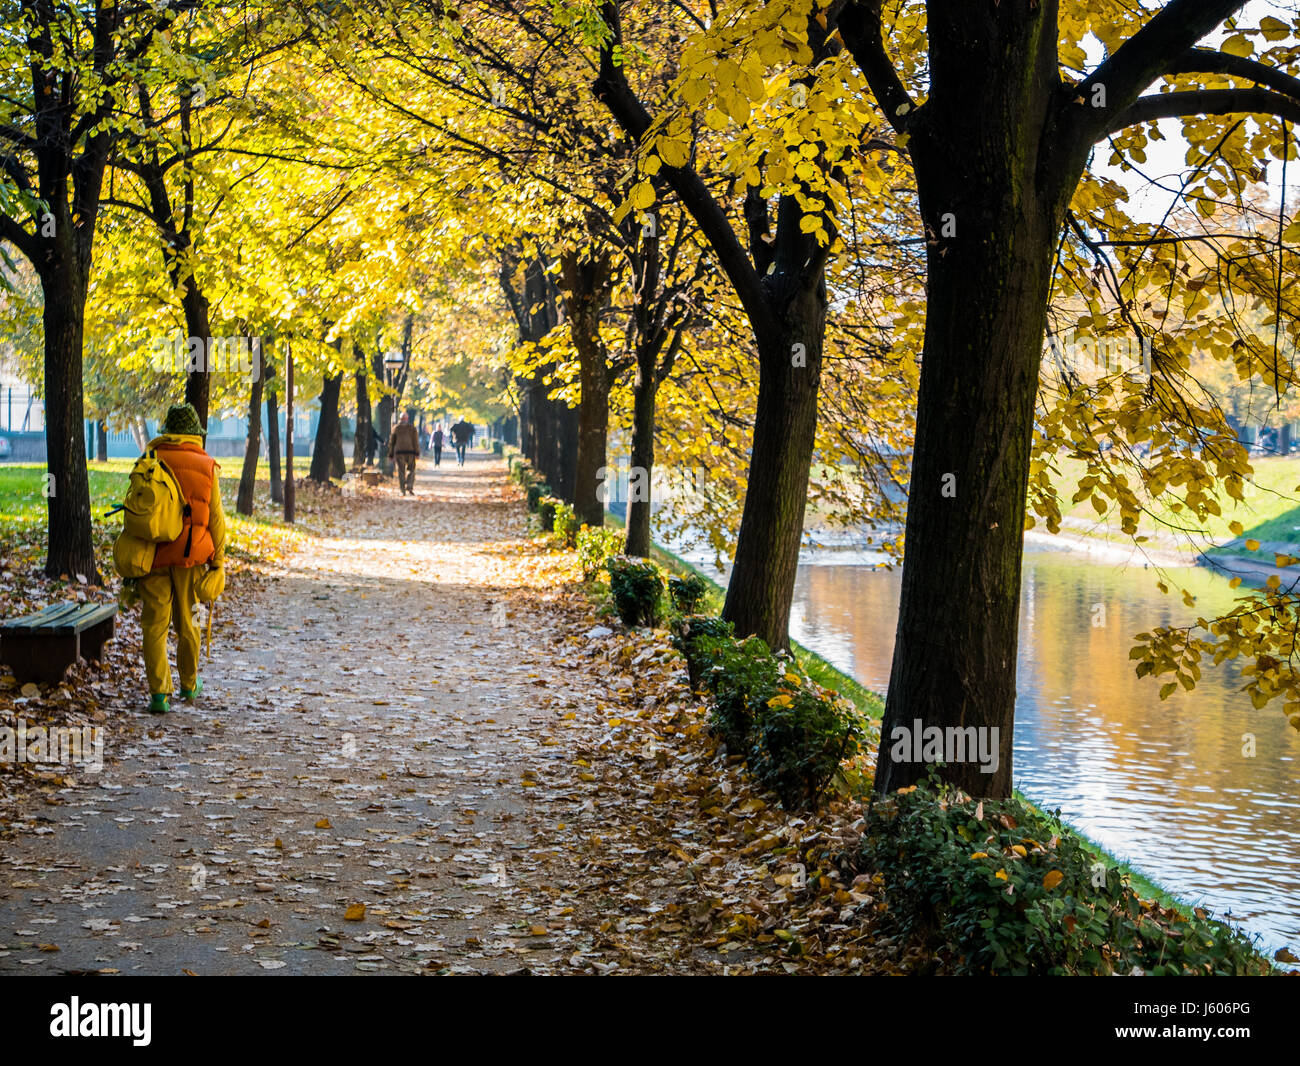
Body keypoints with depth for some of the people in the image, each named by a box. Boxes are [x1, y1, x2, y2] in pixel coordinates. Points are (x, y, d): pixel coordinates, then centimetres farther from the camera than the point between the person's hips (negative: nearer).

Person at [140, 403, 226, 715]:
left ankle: (159, 693, -6)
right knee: (187, 622, 15)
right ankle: (189, 685, 29)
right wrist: (218, 560, 8)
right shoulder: (207, 466, 1)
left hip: (155, 556, -1)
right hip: (190, 557, 1)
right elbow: (215, 517, 1)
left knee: (155, 624, 1)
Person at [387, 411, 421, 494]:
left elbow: (391, 442, 7)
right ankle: (409, 487, -9)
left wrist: (391, 455, 11)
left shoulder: (395, 428, 6)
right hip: (410, 452, -1)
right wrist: (417, 453, -6)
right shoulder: (412, 428, 1)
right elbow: (416, 441, -5)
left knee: (401, 471, 6)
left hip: (399, 453, 1)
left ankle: (403, 491, 0)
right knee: (411, 470, 10)